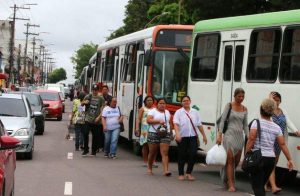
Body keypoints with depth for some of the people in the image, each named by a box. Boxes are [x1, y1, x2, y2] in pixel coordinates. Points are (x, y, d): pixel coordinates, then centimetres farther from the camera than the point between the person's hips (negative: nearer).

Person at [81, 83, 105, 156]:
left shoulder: (101, 98, 3)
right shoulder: (88, 96, 7)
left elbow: (102, 109, -1)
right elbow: (82, 104, 17)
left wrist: (99, 117, -14)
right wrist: (84, 102, -7)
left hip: (96, 120, -1)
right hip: (88, 119, 1)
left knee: (95, 135, 5)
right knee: (85, 134, -9)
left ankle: (93, 151, 15)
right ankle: (85, 149, 3)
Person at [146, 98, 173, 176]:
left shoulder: (167, 112, 17)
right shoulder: (153, 111, 1)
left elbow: (169, 122, 28)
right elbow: (148, 120, -13)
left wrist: (170, 132, 21)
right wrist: (159, 121, -22)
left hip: (165, 134, 2)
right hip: (153, 134, -2)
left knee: (164, 153, -11)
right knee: (152, 153, 7)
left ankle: (166, 170, -21)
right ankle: (149, 168, 26)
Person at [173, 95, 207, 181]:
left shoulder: (195, 112, 14)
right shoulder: (179, 112, 5)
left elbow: (199, 125, 14)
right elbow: (176, 123, -9)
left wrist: (204, 136, 11)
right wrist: (177, 133, -25)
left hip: (193, 136, 2)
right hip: (182, 137, -2)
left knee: (193, 154, -9)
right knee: (182, 155, 3)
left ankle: (188, 173, 6)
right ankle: (181, 174, 15)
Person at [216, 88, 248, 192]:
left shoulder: (244, 109, 11)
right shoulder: (229, 106, -1)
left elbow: (245, 125, 15)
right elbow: (222, 120, -4)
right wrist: (219, 135, -12)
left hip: (240, 136, 5)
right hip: (230, 134, -5)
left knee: (237, 161, 7)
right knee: (230, 160, -9)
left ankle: (226, 179, 29)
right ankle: (231, 185, -10)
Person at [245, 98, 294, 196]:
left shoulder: (257, 123, -6)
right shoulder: (276, 127, 7)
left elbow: (251, 139, -15)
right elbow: (282, 144, 5)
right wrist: (289, 159, 10)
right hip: (271, 158, 5)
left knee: (257, 186, -4)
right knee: (261, 185, 19)